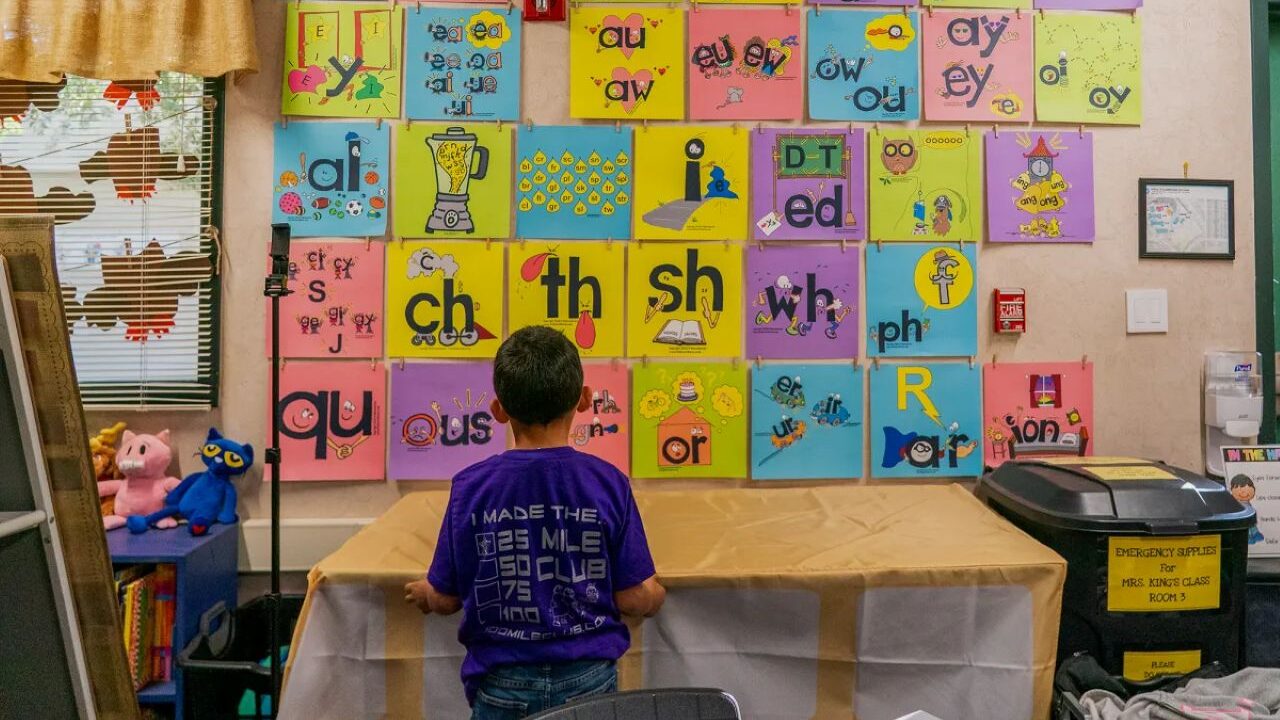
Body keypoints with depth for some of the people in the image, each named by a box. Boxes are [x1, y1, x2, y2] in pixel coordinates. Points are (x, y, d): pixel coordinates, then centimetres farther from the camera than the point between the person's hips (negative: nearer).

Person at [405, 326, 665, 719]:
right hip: (587, 679, 0)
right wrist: (658, 595, 14)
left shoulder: (470, 487, -13)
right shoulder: (608, 483, -14)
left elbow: (446, 599, -3)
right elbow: (636, 598, -9)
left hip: (504, 685, 0)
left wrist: (423, 593, 20)